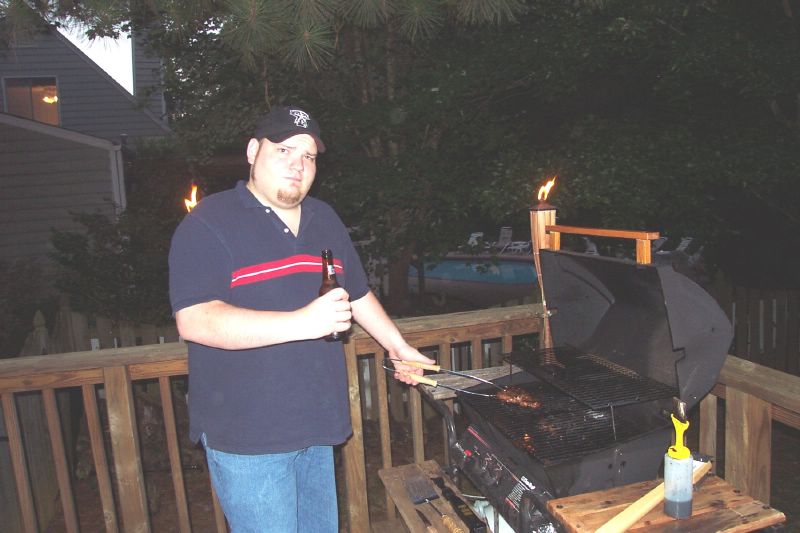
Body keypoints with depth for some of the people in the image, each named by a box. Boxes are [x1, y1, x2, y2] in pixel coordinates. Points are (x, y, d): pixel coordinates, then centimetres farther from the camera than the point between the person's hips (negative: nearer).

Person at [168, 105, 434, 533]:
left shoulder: (325, 220, 11)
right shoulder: (208, 224, -10)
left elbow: (357, 294, 24)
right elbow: (194, 321, -23)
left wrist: (399, 347, 27)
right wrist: (301, 322, -31)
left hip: (316, 425, 7)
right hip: (246, 433, -6)